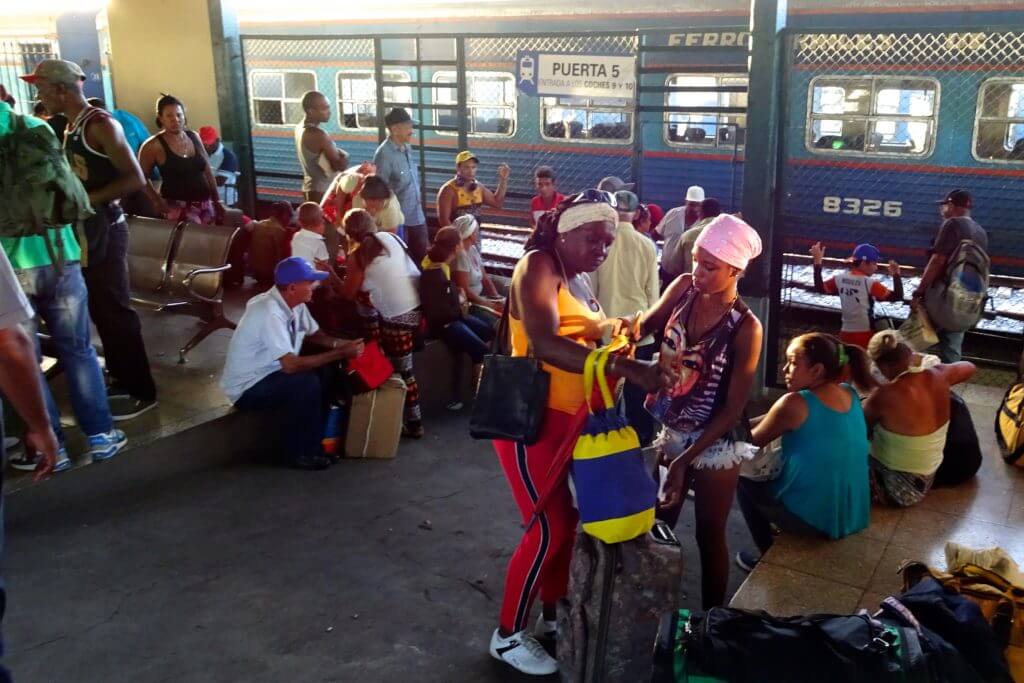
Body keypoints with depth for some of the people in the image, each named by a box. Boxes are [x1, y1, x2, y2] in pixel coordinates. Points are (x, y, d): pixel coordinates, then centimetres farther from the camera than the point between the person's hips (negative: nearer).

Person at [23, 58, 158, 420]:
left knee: (114, 310, -4)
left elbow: (135, 179, -20)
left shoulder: (100, 124, -14)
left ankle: (141, 391, 4)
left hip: (104, 229, -9)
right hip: (84, 229, 9)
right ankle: (122, 380, 27)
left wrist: (88, 200, -20)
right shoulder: (72, 127, 13)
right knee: (99, 309, 15)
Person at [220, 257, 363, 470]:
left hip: (267, 375, 9)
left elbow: (314, 334, 12)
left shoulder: (295, 305, -3)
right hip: (246, 388, -9)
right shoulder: (270, 313, -30)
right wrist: (340, 353, -29)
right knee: (307, 383, -27)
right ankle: (300, 452, -10)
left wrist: (341, 344, -9)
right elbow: (291, 365, -34)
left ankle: (318, 436, 9)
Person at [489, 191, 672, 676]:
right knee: (549, 528, -5)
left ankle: (551, 615, 32)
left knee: (567, 519, 14)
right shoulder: (539, 266, -15)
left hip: (569, 418, 9)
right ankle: (507, 635, 12)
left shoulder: (581, 279, 13)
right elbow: (544, 344, -32)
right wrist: (627, 368, -38)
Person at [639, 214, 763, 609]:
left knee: (709, 535, 11)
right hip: (667, 431, 5)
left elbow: (733, 409, -17)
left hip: (712, 444, -5)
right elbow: (646, 325, 5)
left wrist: (685, 459, -19)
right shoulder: (683, 287, -8)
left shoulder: (745, 328, -20)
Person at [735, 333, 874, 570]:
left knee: (744, 481, 18)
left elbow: (754, 441, -4)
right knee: (773, 473, 30)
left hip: (813, 521, -7)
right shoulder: (850, 395, 1)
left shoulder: (795, 404, -20)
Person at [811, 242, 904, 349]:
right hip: (865, 336, -6)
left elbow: (819, 288, 13)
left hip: (846, 334, 6)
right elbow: (897, 296, -17)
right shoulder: (869, 283, -16)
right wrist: (896, 275, -10)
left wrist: (817, 262, 14)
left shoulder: (840, 278, -1)